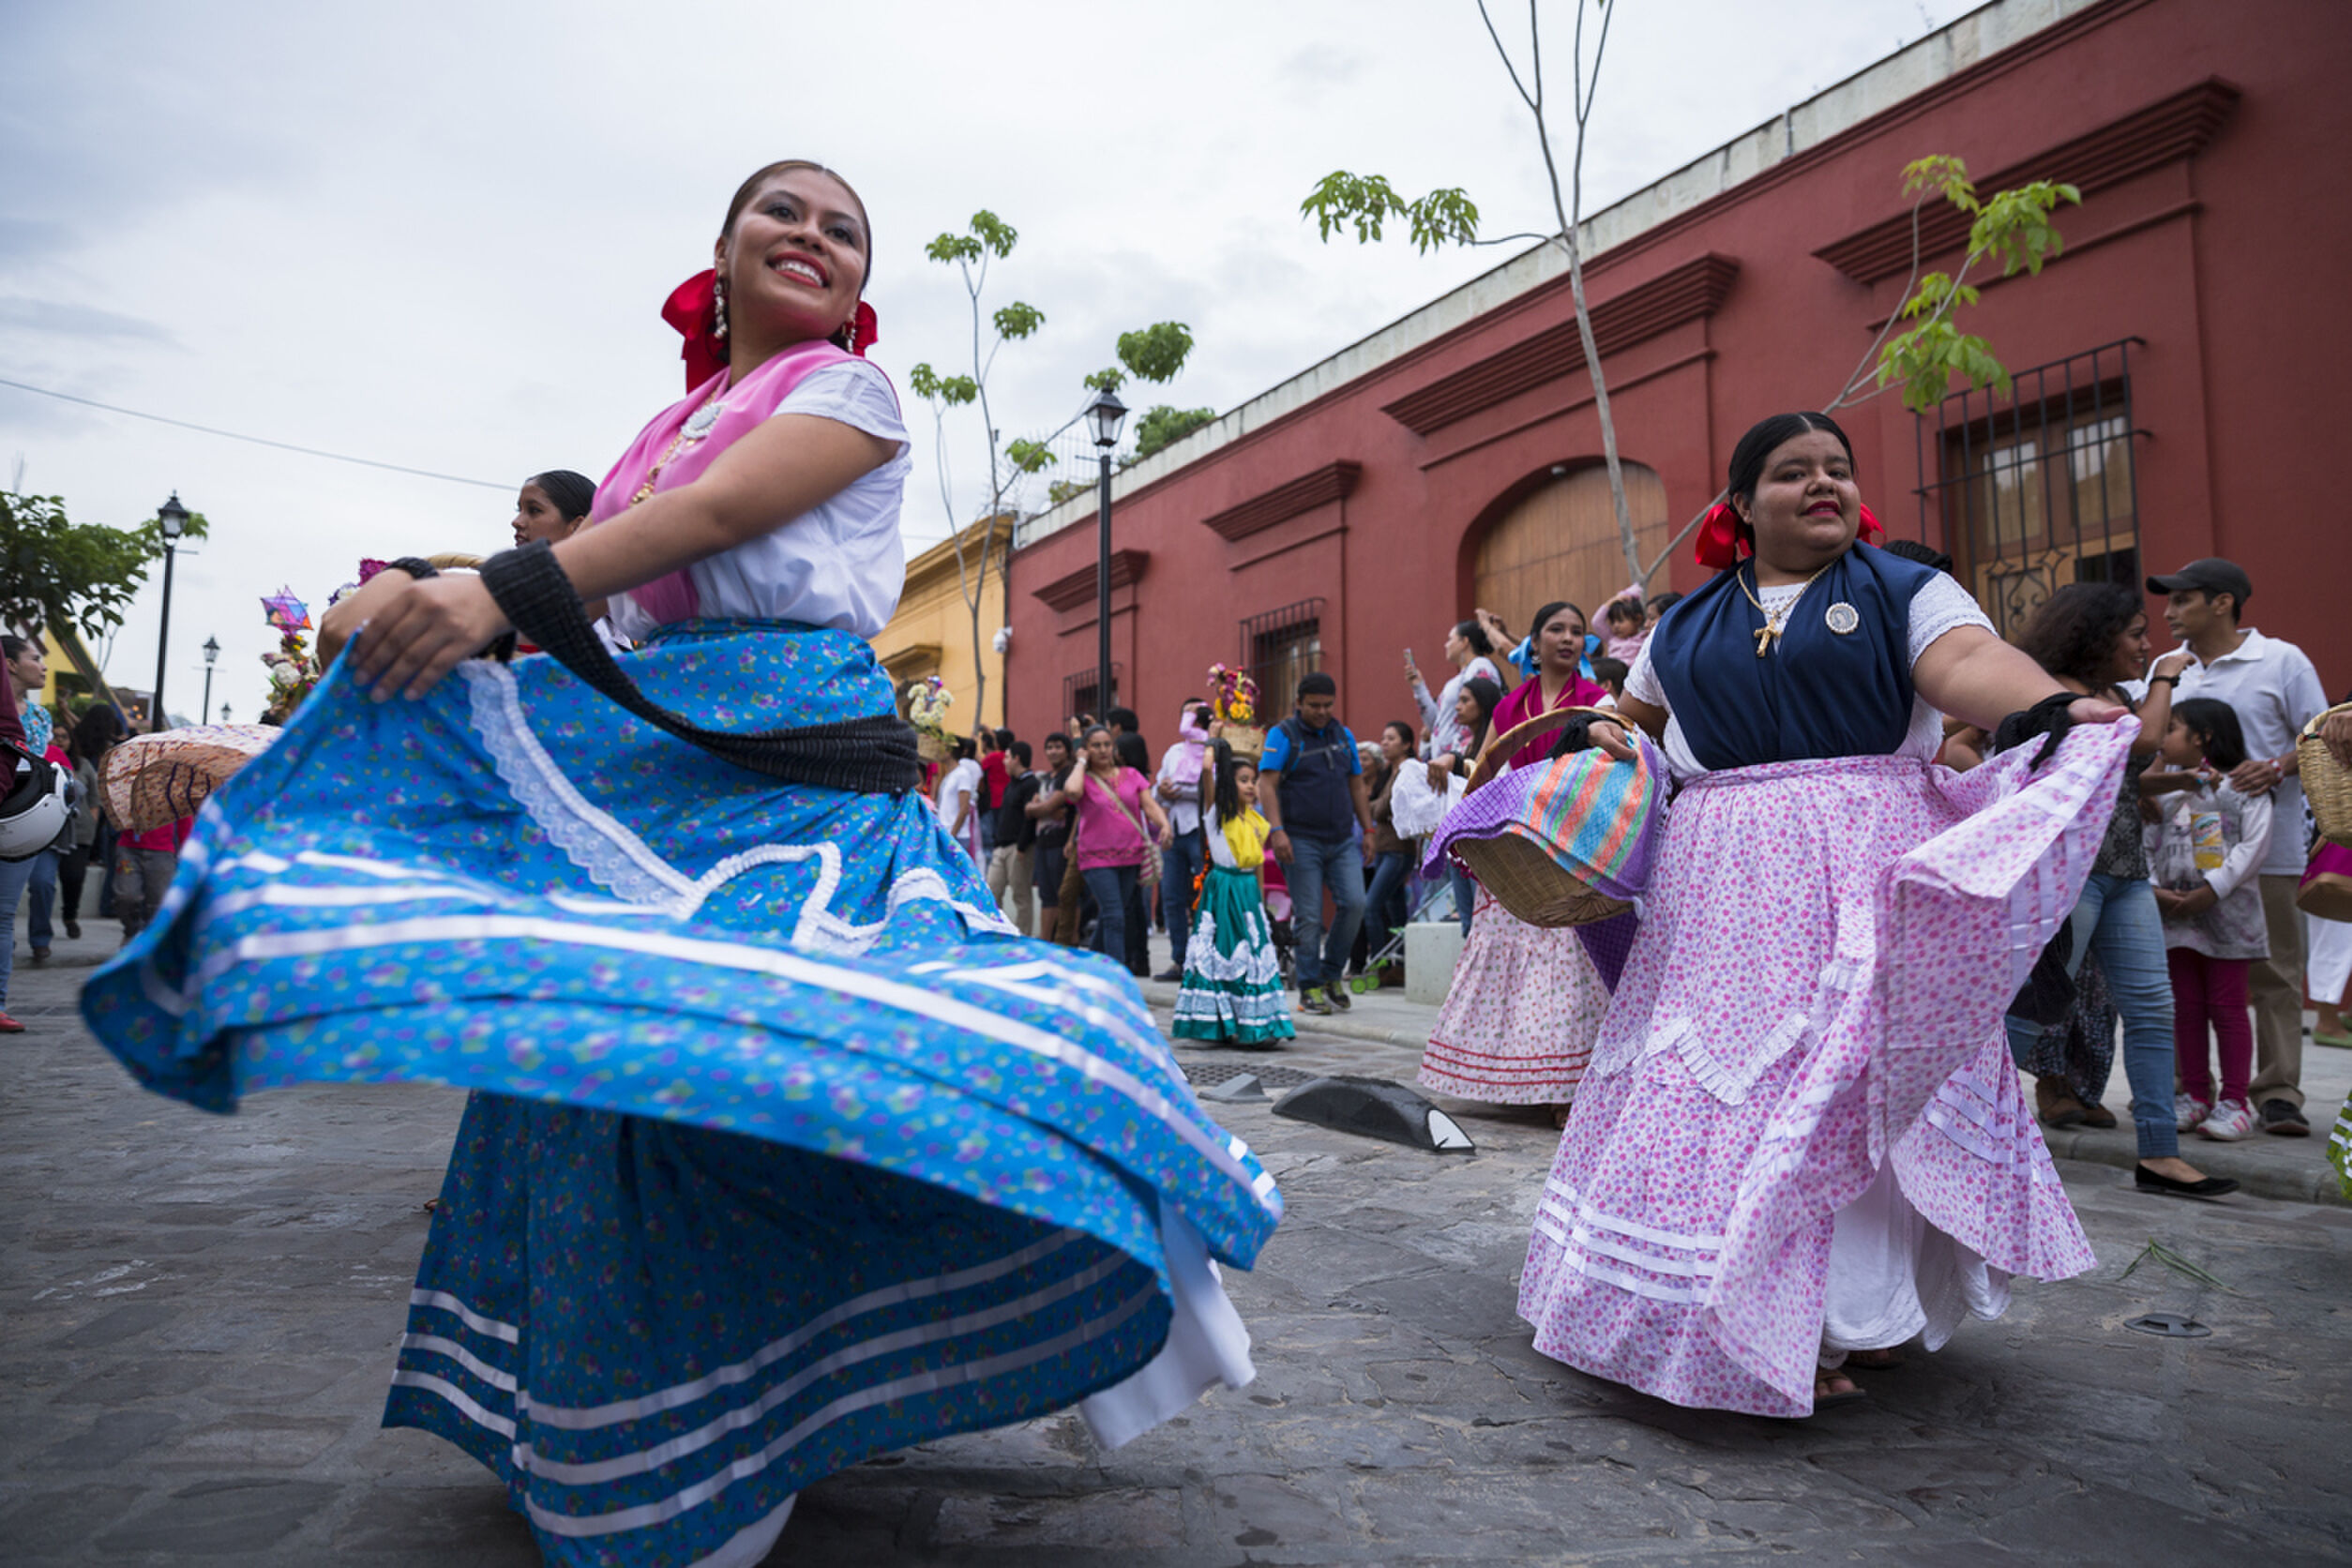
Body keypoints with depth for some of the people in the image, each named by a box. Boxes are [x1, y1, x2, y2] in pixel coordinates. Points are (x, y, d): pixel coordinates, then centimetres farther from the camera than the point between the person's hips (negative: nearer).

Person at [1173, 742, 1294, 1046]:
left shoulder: (1256, 820, 11)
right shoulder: (1215, 810, -5)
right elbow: (1208, 770, -21)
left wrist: (1260, 900, 16)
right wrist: (1212, 747, -4)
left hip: (1248, 890, 6)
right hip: (1222, 890, -6)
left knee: (1254, 952, 7)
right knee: (1223, 951, -5)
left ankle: (1254, 1024, 13)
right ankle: (1225, 1024, 2)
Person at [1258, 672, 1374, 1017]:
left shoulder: (1343, 736, 14)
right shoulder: (1283, 735, -3)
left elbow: (1357, 786, 19)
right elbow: (1267, 784, -10)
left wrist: (1368, 830, 15)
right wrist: (1277, 831, -20)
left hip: (1343, 840, 4)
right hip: (1301, 841, -4)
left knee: (1354, 903, -7)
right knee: (1309, 917, -2)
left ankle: (1332, 974, 12)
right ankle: (1311, 988, 11)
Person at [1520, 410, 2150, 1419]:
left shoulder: (1903, 591, 6)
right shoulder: (1685, 625, 15)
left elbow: (1967, 663, -14)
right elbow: (1634, 717, 28)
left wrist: (2050, 706, -35)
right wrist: (1603, 742, 5)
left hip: (1867, 874, -3)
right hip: (1725, 891, 3)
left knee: (1855, 1084, -4)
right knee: (1717, 1082, 3)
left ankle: (1855, 1318, 10)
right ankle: (1737, 1308, 17)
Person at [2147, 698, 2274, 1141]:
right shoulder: (2166, 789, 9)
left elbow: (2254, 844, -10)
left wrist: (2210, 891, -17)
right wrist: (2154, 890, -12)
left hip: (2227, 912, -4)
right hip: (2175, 914, 4)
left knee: (2227, 1006, -1)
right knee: (2186, 1007, 8)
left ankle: (2234, 1100, 5)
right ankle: (2195, 1095, 15)